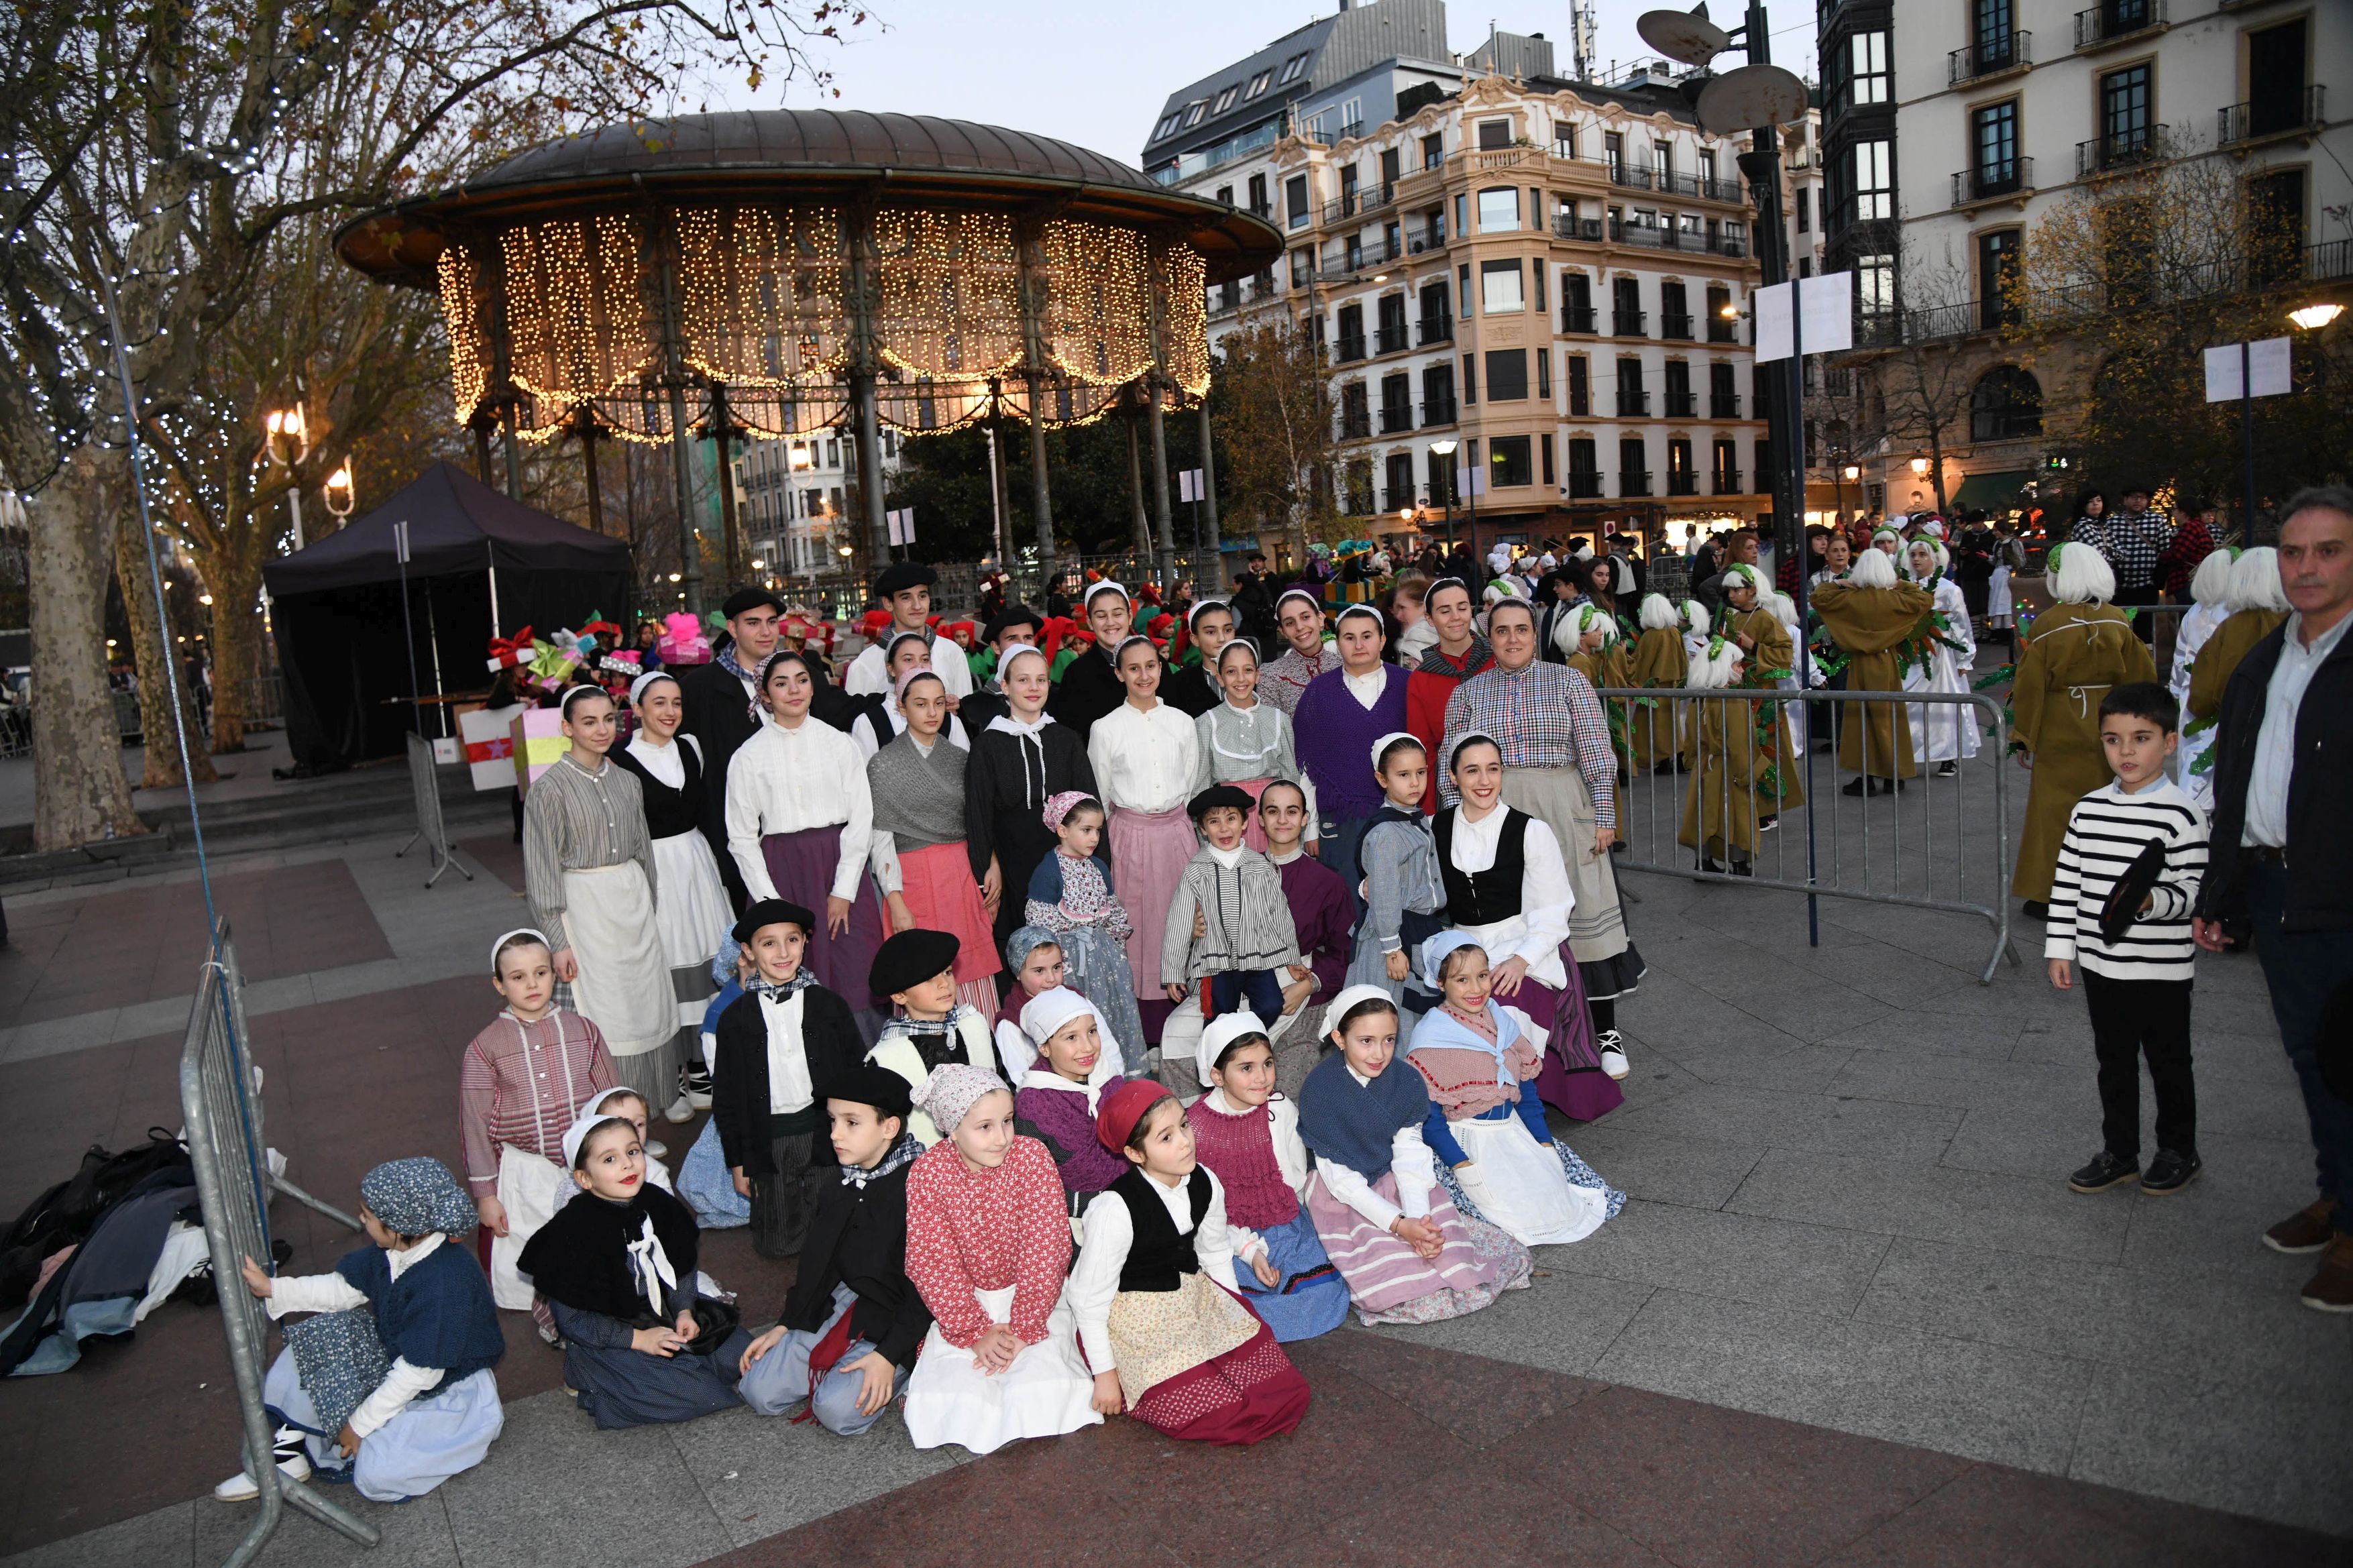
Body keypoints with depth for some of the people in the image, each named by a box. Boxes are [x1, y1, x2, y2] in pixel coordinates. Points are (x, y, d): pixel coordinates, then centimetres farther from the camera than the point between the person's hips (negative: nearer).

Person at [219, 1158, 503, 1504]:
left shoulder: (445, 1283, -35)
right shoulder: (392, 1250, -10)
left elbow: (418, 1373, -27)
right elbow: (343, 1289, 8)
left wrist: (360, 1424, -16)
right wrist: (272, 1288, -1)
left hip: (447, 1389, -9)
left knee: (375, 1476, -24)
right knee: (323, 1338, -3)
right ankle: (289, 1450, 3)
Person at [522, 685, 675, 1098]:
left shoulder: (626, 781, 7)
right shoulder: (550, 789, -9)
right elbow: (542, 872, -10)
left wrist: (648, 907, 17)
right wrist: (558, 942, -12)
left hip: (633, 904, 5)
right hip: (583, 908, -5)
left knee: (644, 1005, 9)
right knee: (599, 1017, -3)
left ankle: (645, 1103, 22)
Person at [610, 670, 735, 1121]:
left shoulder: (691, 747, 8)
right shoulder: (622, 761, -9)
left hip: (696, 861, 5)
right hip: (652, 870, -5)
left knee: (702, 964, 9)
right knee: (663, 972, -1)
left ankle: (701, 1070, 21)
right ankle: (671, 1080, 10)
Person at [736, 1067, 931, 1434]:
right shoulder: (840, 1188, 10)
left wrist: (889, 1355, -21)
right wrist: (784, 1326, 9)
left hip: (892, 1321, -6)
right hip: (837, 1305, 7)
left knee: (839, 1410, -25)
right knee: (760, 1391, -8)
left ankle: (902, 1373, 1)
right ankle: (836, 1369, 12)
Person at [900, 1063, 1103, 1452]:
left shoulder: (1032, 1156, -15)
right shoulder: (926, 1173, -12)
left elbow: (1044, 1248, -15)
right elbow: (933, 1261, -11)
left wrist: (1024, 1329, -19)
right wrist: (974, 1331, -17)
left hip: (1032, 1295, 0)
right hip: (965, 1300, 1)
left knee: (1039, 1396, -22)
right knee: (957, 1402, -20)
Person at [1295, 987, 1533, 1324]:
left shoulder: (1406, 1081, -6)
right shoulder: (1319, 1090, -18)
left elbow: (1409, 1157, -8)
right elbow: (1339, 1177, -17)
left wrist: (1419, 1216, -26)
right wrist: (1398, 1224, -25)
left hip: (1402, 1188, 4)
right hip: (1347, 1200, -3)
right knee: (1413, 1301, -17)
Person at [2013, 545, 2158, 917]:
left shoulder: (2048, 624, -13)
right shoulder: (2118, 621, -2)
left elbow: (2031, 685, -11)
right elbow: (2142, 678, 4)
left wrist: (2022, 737, -3)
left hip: (2061, 731, -3)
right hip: (2109, 729, 4)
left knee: (2055, 808, 4)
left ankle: (2048, 895, 7)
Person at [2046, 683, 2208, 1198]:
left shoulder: (2182, 815, -12)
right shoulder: (2088, 810, 3)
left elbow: (2194, 889, -13)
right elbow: (2066, 883, 7)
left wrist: (2153, 901, -33)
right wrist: (2060, 948, 5)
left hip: (2162, 970, -4)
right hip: (2101, 963, 5)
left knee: (2168, 1063, 12)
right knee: (2114, 1063, 15)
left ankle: (2178, 1152, 29)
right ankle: (2119, 1152, 28)